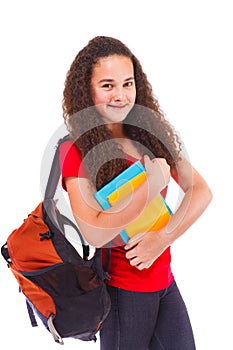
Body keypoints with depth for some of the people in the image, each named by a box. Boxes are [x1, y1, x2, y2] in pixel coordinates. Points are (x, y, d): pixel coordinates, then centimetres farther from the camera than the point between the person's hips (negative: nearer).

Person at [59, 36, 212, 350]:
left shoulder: (152, 134, 4)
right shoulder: (77, 151, -13)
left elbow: (201, 191, -2)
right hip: (122, 290, -5)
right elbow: (94, 233, -21)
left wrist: (162, 237, -17)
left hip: (164, 281, 6)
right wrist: (152, 185, -23)